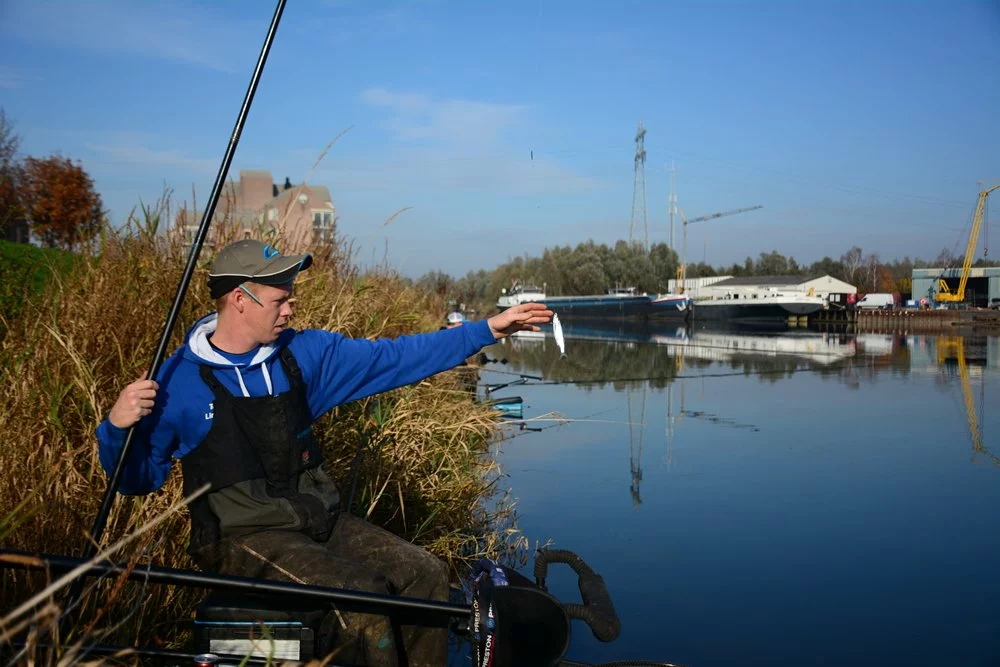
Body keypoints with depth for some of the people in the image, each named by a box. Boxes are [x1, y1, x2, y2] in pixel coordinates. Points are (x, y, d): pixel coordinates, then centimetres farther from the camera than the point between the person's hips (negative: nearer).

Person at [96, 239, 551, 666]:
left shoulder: (303, 353, 4)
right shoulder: (179, 382, -8)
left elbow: (393, 359, 5)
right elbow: (136, 478, 0)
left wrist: (488, 330, 2)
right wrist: (117, 426, -23)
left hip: (317, 520, 6)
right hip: (243, 536, -6)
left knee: (426, 575, -5)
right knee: (363, 597, -25)